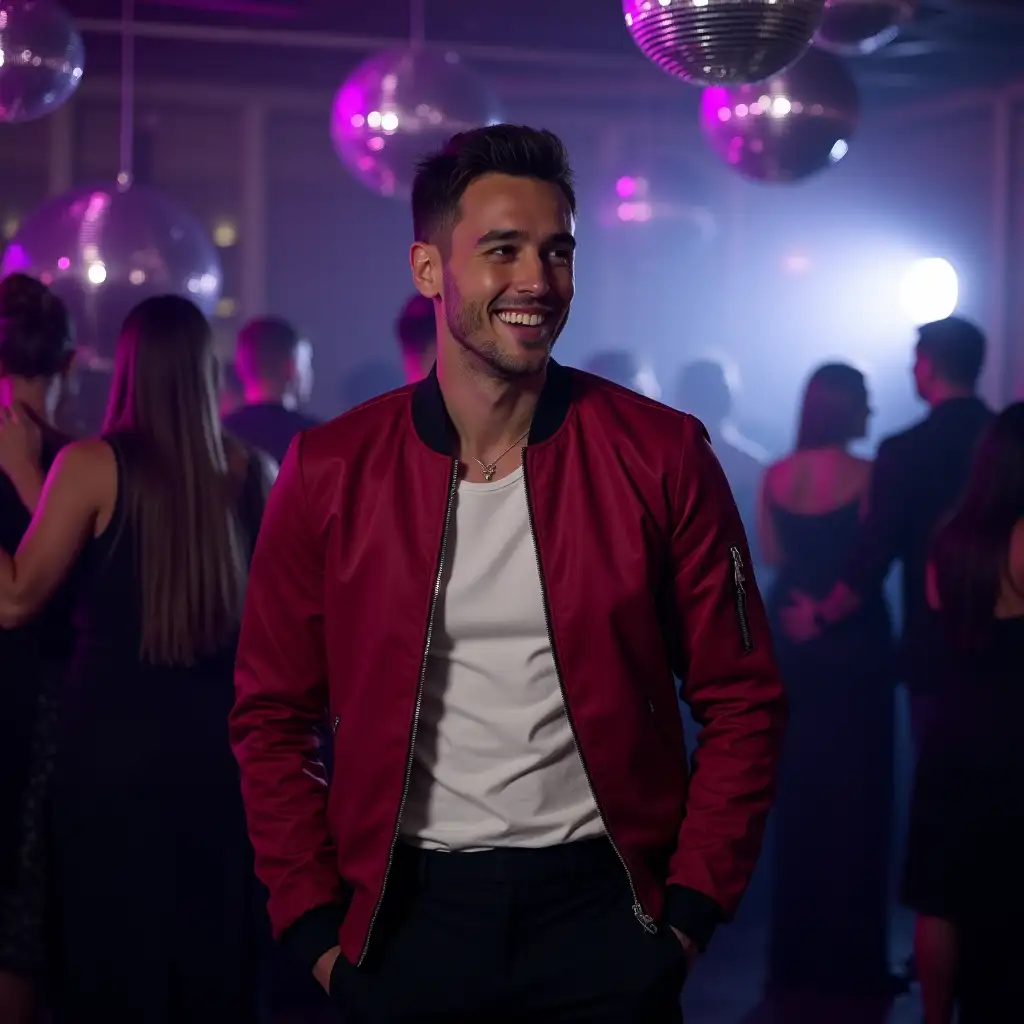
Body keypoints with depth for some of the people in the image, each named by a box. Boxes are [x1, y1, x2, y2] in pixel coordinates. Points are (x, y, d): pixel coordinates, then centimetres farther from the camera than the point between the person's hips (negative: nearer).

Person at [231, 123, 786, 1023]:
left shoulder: (662, 457, -4)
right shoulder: (329, 473, -2)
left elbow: (742, 702, 0)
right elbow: (273, 717, 4)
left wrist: (691, 910, -5)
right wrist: (315, 925, -2)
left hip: (601, 905, 0)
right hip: (408, 910, 1)